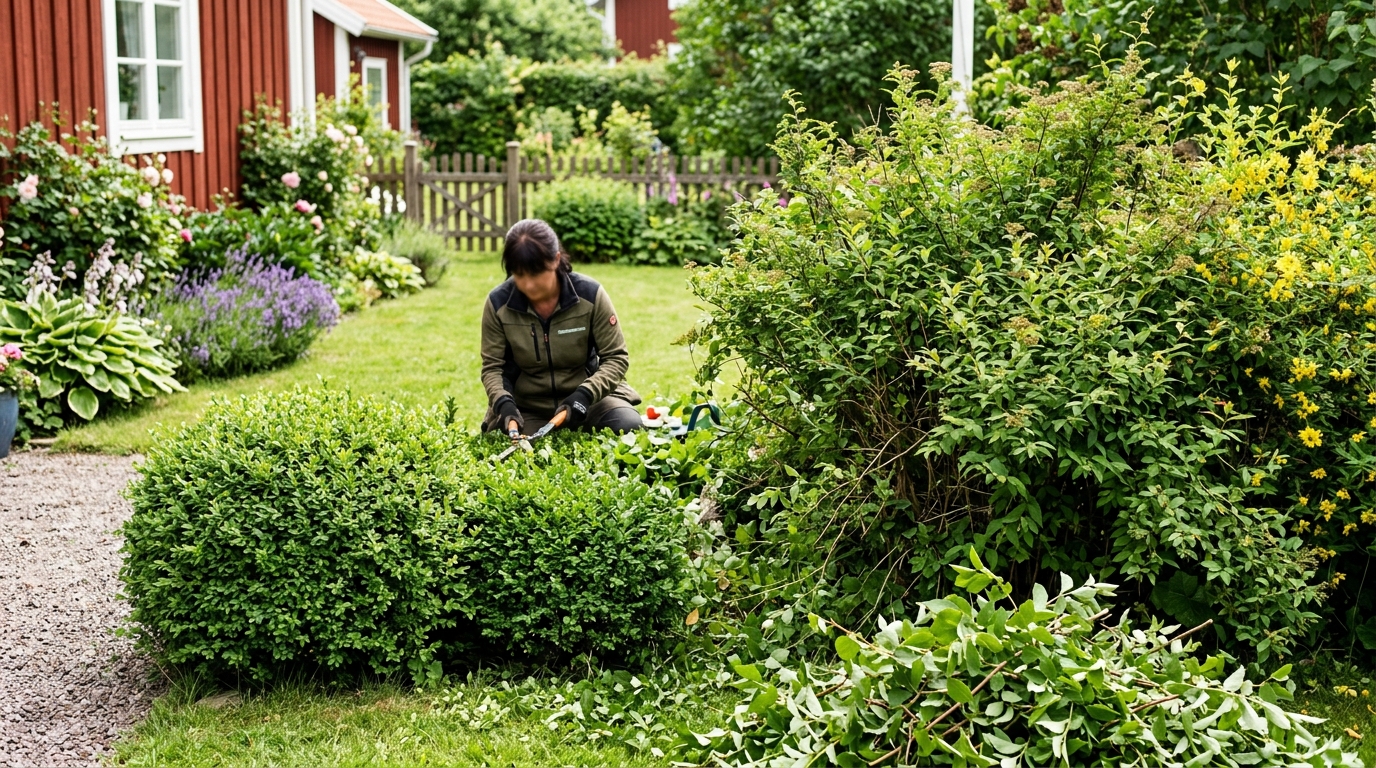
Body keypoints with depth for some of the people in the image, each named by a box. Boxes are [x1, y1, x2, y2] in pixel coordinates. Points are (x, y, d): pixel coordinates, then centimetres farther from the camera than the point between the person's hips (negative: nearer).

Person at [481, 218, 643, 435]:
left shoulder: (590, 295, -15)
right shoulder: (498, 303, -12)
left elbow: (616, 357, -9)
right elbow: (492, 366, -4)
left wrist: (586, 394, -26)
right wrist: (503, 403, -25)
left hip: (584, 396, -1)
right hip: (526, 406, 1)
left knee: (628, 426, -26)